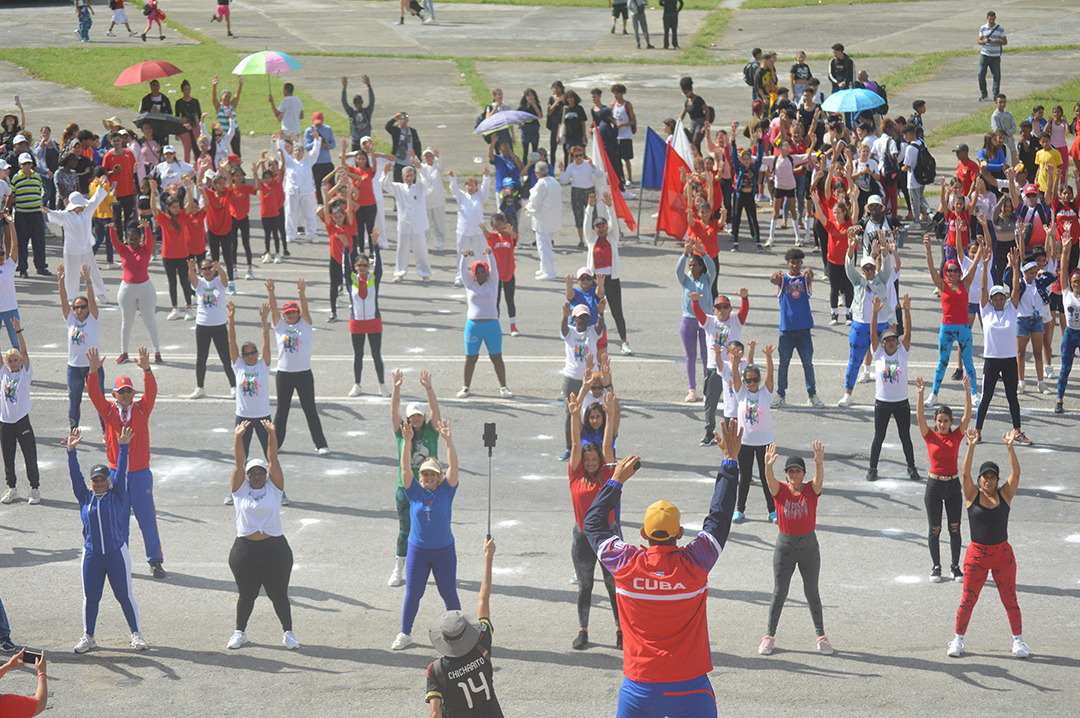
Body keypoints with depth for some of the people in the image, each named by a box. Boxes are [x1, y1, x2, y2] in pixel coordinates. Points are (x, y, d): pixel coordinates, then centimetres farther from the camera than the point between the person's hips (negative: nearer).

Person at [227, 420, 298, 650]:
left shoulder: (273, 488, 5)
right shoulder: (240, 489, 5)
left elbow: (273, 459, -4)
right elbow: (239, 462, -5)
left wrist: (271, 435, -15)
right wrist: (238, 437, -17)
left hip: (274, 548, 0)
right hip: (245, 549, 0)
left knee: (279, 594, 4)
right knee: (246, 594, 8)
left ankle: (288, 633, 17)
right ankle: (240, 632, 25)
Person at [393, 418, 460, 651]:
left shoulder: (446, 491, -1)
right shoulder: (415, 492, 0)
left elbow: (453, 466, -11)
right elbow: (405, 467, -9)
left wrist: (448, 440, -22)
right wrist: (406, 441, -21)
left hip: (444, 551, -1)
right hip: (417, 551, 1)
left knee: (449, 594, 5)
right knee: (412, 594, 6)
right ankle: (405, 634, 19)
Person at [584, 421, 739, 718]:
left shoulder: (626, 565, -8)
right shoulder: (694, 564, -11)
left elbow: (593, 522, 10)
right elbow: (719, 518, 3)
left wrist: (616, 480, 19)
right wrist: (730, 460, 11)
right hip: (689, 688, -1)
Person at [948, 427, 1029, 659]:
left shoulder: (1004, 495, 1)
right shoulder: (972, 495, -1)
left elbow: (1016, 474, -10)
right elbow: (965, 473, -14)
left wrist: (1010, 448, -19)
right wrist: (971, 447, -23)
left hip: (1003, 555, 1)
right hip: (977, 554, -1)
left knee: (1010, 600, 5)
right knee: (968, 600, 3)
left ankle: (1018, 640, 15)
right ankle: (958, 640, 15)